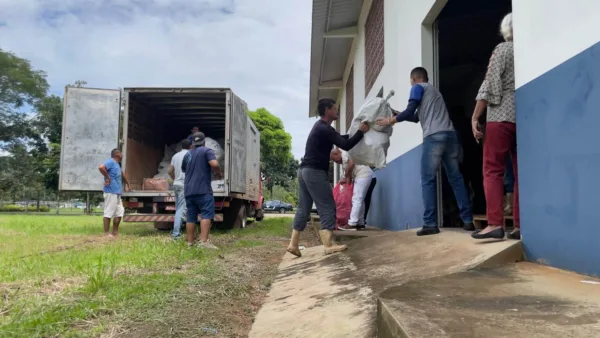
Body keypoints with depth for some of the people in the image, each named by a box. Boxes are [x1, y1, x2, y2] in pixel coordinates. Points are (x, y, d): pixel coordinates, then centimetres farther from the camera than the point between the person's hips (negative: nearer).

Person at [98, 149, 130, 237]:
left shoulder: (117, 164, 21)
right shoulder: (111, 162, -8)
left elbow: (122, 173, 38)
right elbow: (101, 167, -26)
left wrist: (127, 184, 43)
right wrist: (107, 177, -17)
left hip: (117, 192, 10)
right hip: (111, 192, -10)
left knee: (119, 212, 11)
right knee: (108, 212, -6)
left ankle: (115, 232, 18)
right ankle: (106, 233, -1)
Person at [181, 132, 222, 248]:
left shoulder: (187, 154, 19)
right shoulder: (207, 150, -1)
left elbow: (183, 169, 34)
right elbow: (214, 164, -18)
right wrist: (218, 173, 0)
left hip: (188, 191, 7)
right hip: (203, 189, -7)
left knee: (191, 217, 8)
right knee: (207, 215, -10)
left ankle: (190, 242, 8)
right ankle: (204, 241, -21)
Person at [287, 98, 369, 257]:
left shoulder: (322, 127, 20)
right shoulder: (324, 129, -13)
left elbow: (341, 138, 26)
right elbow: (346, 145, -18)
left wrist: (356, 131, 14)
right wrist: (361, 131, -7)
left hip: (305, 170, 10)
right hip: (315, 172, -10)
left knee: (303, 208, 9)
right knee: (327, 208, -7)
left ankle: (293, 244, 9)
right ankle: (328, 245, -11)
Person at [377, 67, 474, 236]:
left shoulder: (418, 87, 9)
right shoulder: (433, 90, 33)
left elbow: (410, 111, -1)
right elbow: (416, 117, 32)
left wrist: (391, 120, 12)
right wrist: (397, 114, 34)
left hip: (434, 137, -7)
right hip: (450, 135, 7)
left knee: (428, 180, -5)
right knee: (456, 179, 7)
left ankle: (430, 224, -9)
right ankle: (468, 220, 4)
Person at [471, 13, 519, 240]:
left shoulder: (503, 49, 2)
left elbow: (490, 85, -7)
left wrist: (474, 118, -7)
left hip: (502, 117, -4)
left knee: (493, 171, -2)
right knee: (521, 173, 7)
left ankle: (495, 224, -10)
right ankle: (520, 226, 5)